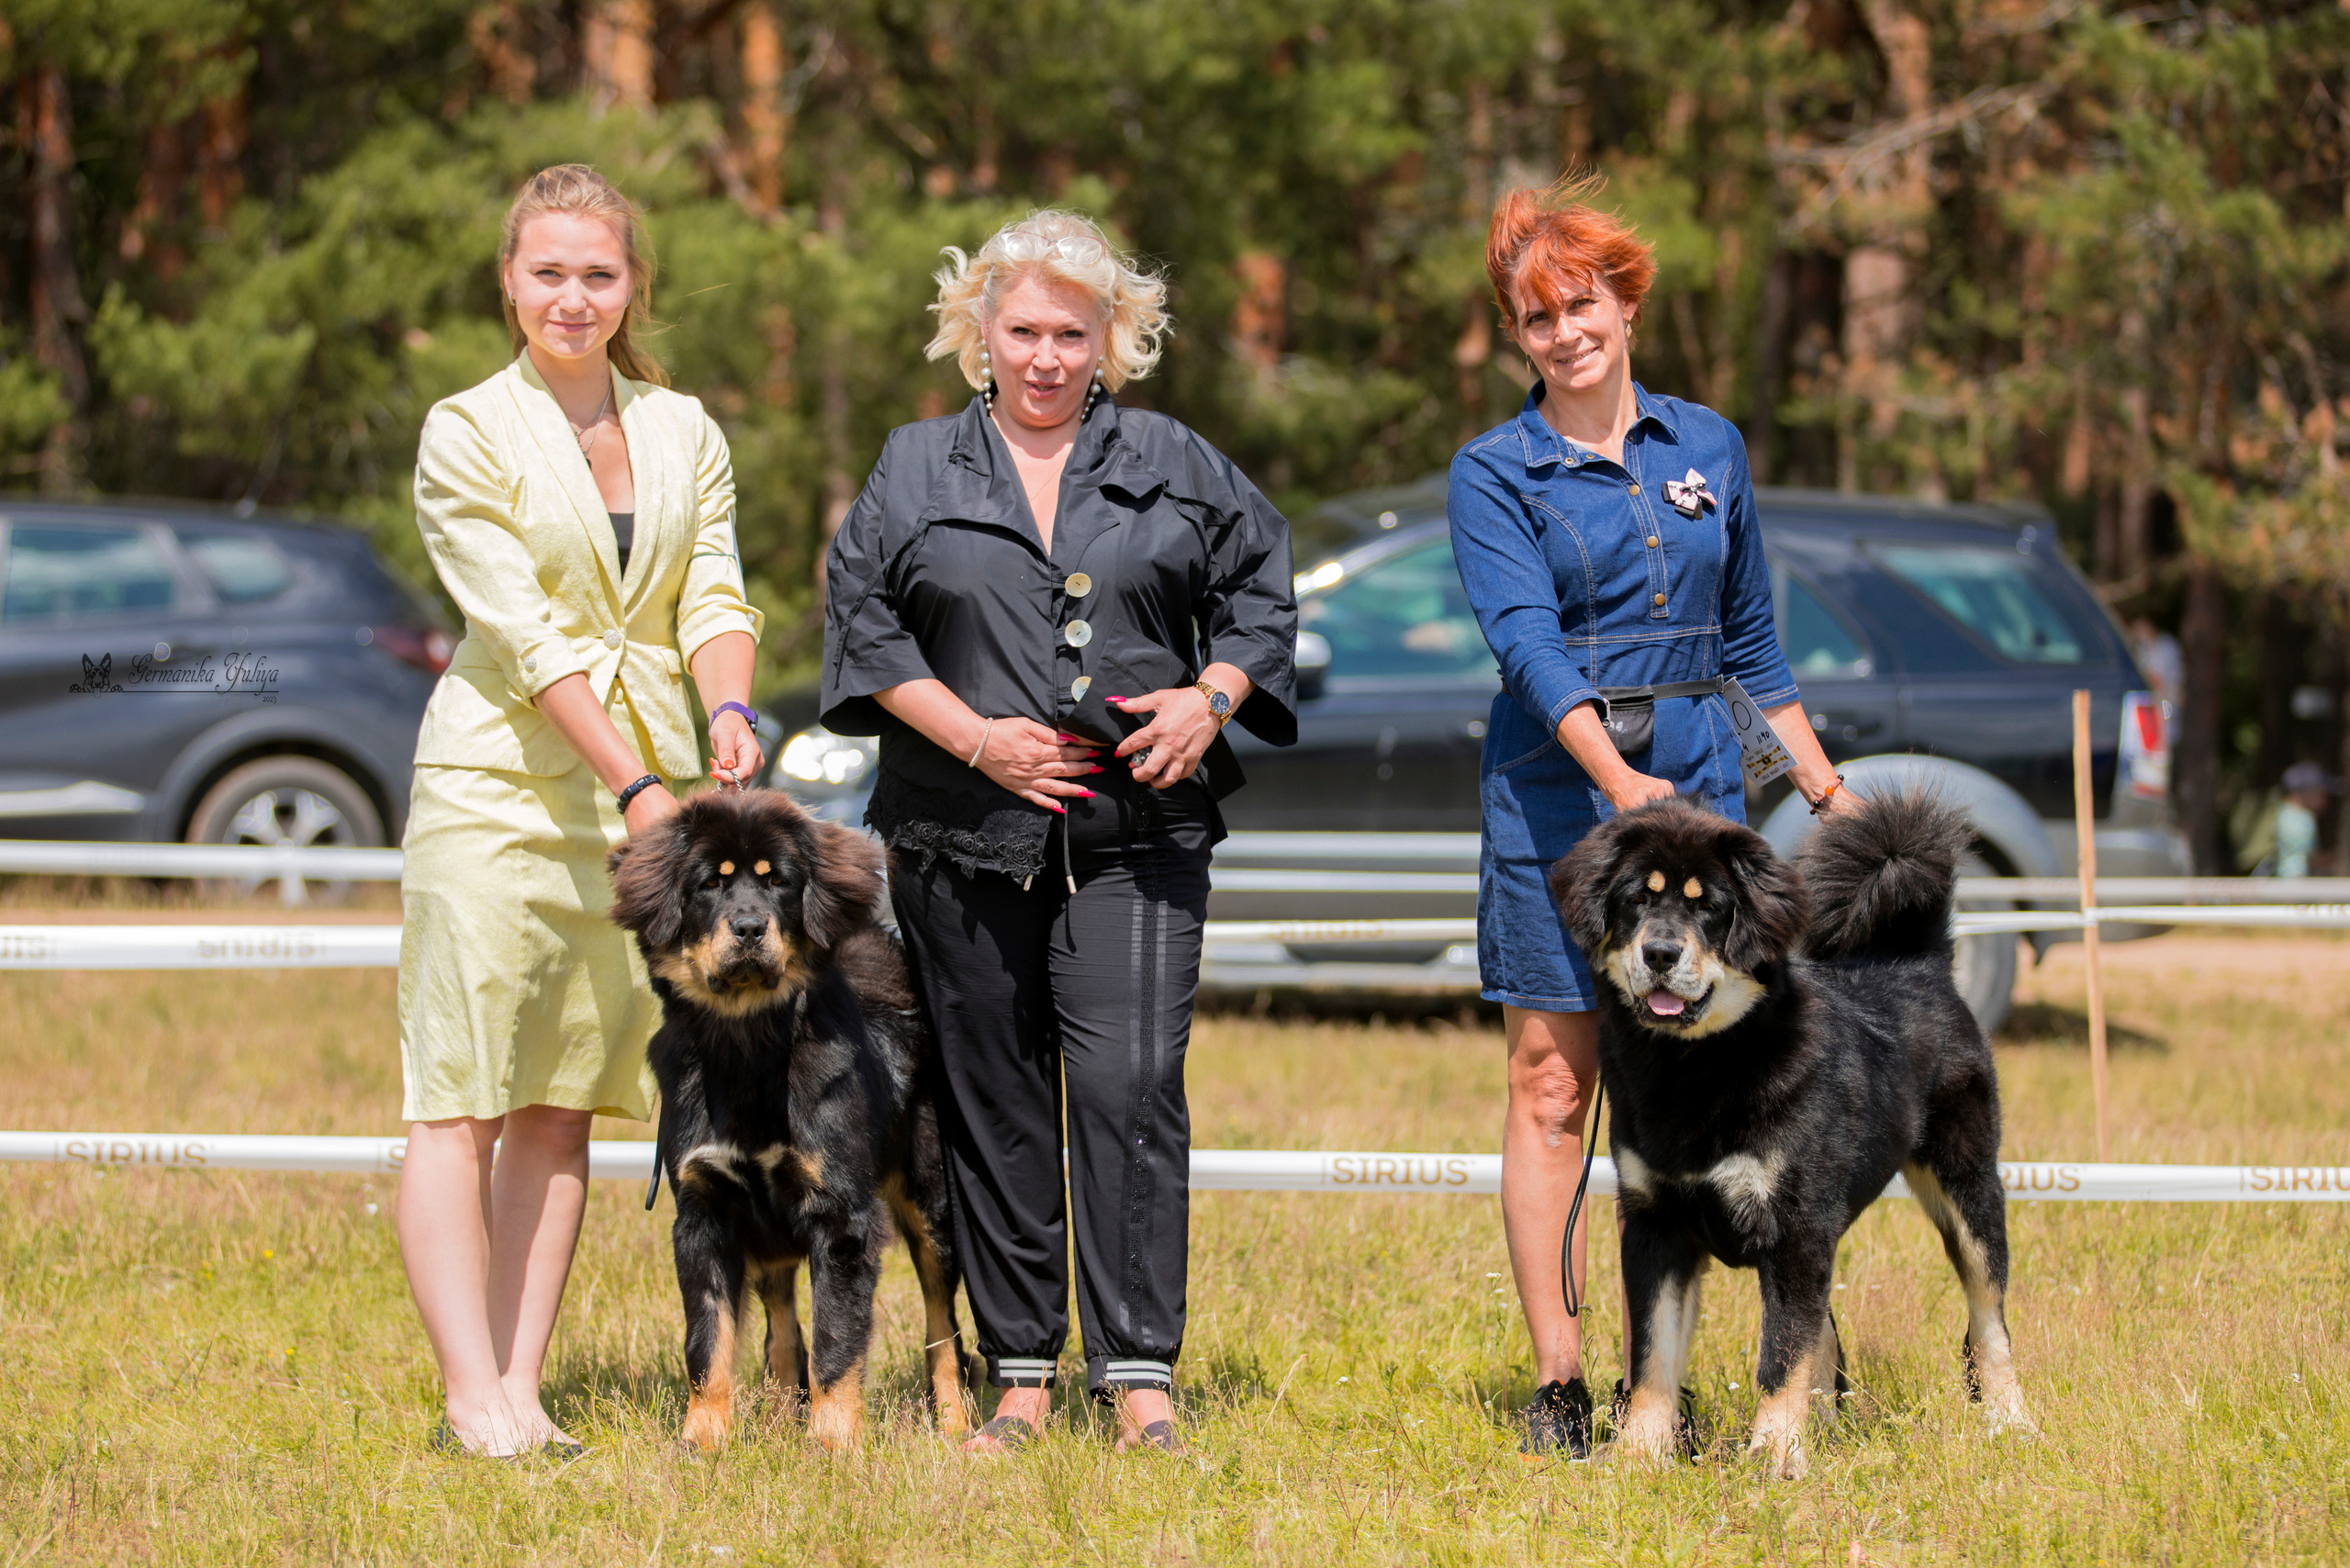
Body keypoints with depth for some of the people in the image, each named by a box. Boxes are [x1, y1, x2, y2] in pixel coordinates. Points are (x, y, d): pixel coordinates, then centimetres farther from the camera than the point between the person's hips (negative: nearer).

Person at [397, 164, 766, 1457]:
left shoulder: (684, 432, 12)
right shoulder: (468, 434, -4)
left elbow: (714, 593, 4)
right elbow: (526, 633, -12)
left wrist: (729, 708, -18)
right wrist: (633, 784, -20)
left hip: (645, 787, 5)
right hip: (498, 780, -5)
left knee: (564, 1104, 5)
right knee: (462, 1099, -8)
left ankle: (521, 1385, 7)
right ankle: (472, 1397, -11)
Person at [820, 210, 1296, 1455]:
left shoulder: (1172, 465, 10)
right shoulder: (914, 468, 9)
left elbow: (1260, 589, 14)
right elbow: (863, 618, 4)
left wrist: (1212, 696, -3)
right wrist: (972, 735, -7)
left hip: (1137, 831, -1)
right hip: (964, 836, 1)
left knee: (1131, 1086, -12)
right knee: (996, 1104, 4)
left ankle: (1140, 1377, -9)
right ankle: (1020, 1374, 12)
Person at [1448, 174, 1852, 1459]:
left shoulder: (1708, 447, 12)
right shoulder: (1494, 473, -1)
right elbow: (1528, 642, -14)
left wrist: (1826, 787, 20)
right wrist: (1616, 779, -28)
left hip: (1699, 781, 3)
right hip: (1556, 789, -3)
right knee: (1553, 1087, -2)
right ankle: (1557, 1382, 0)